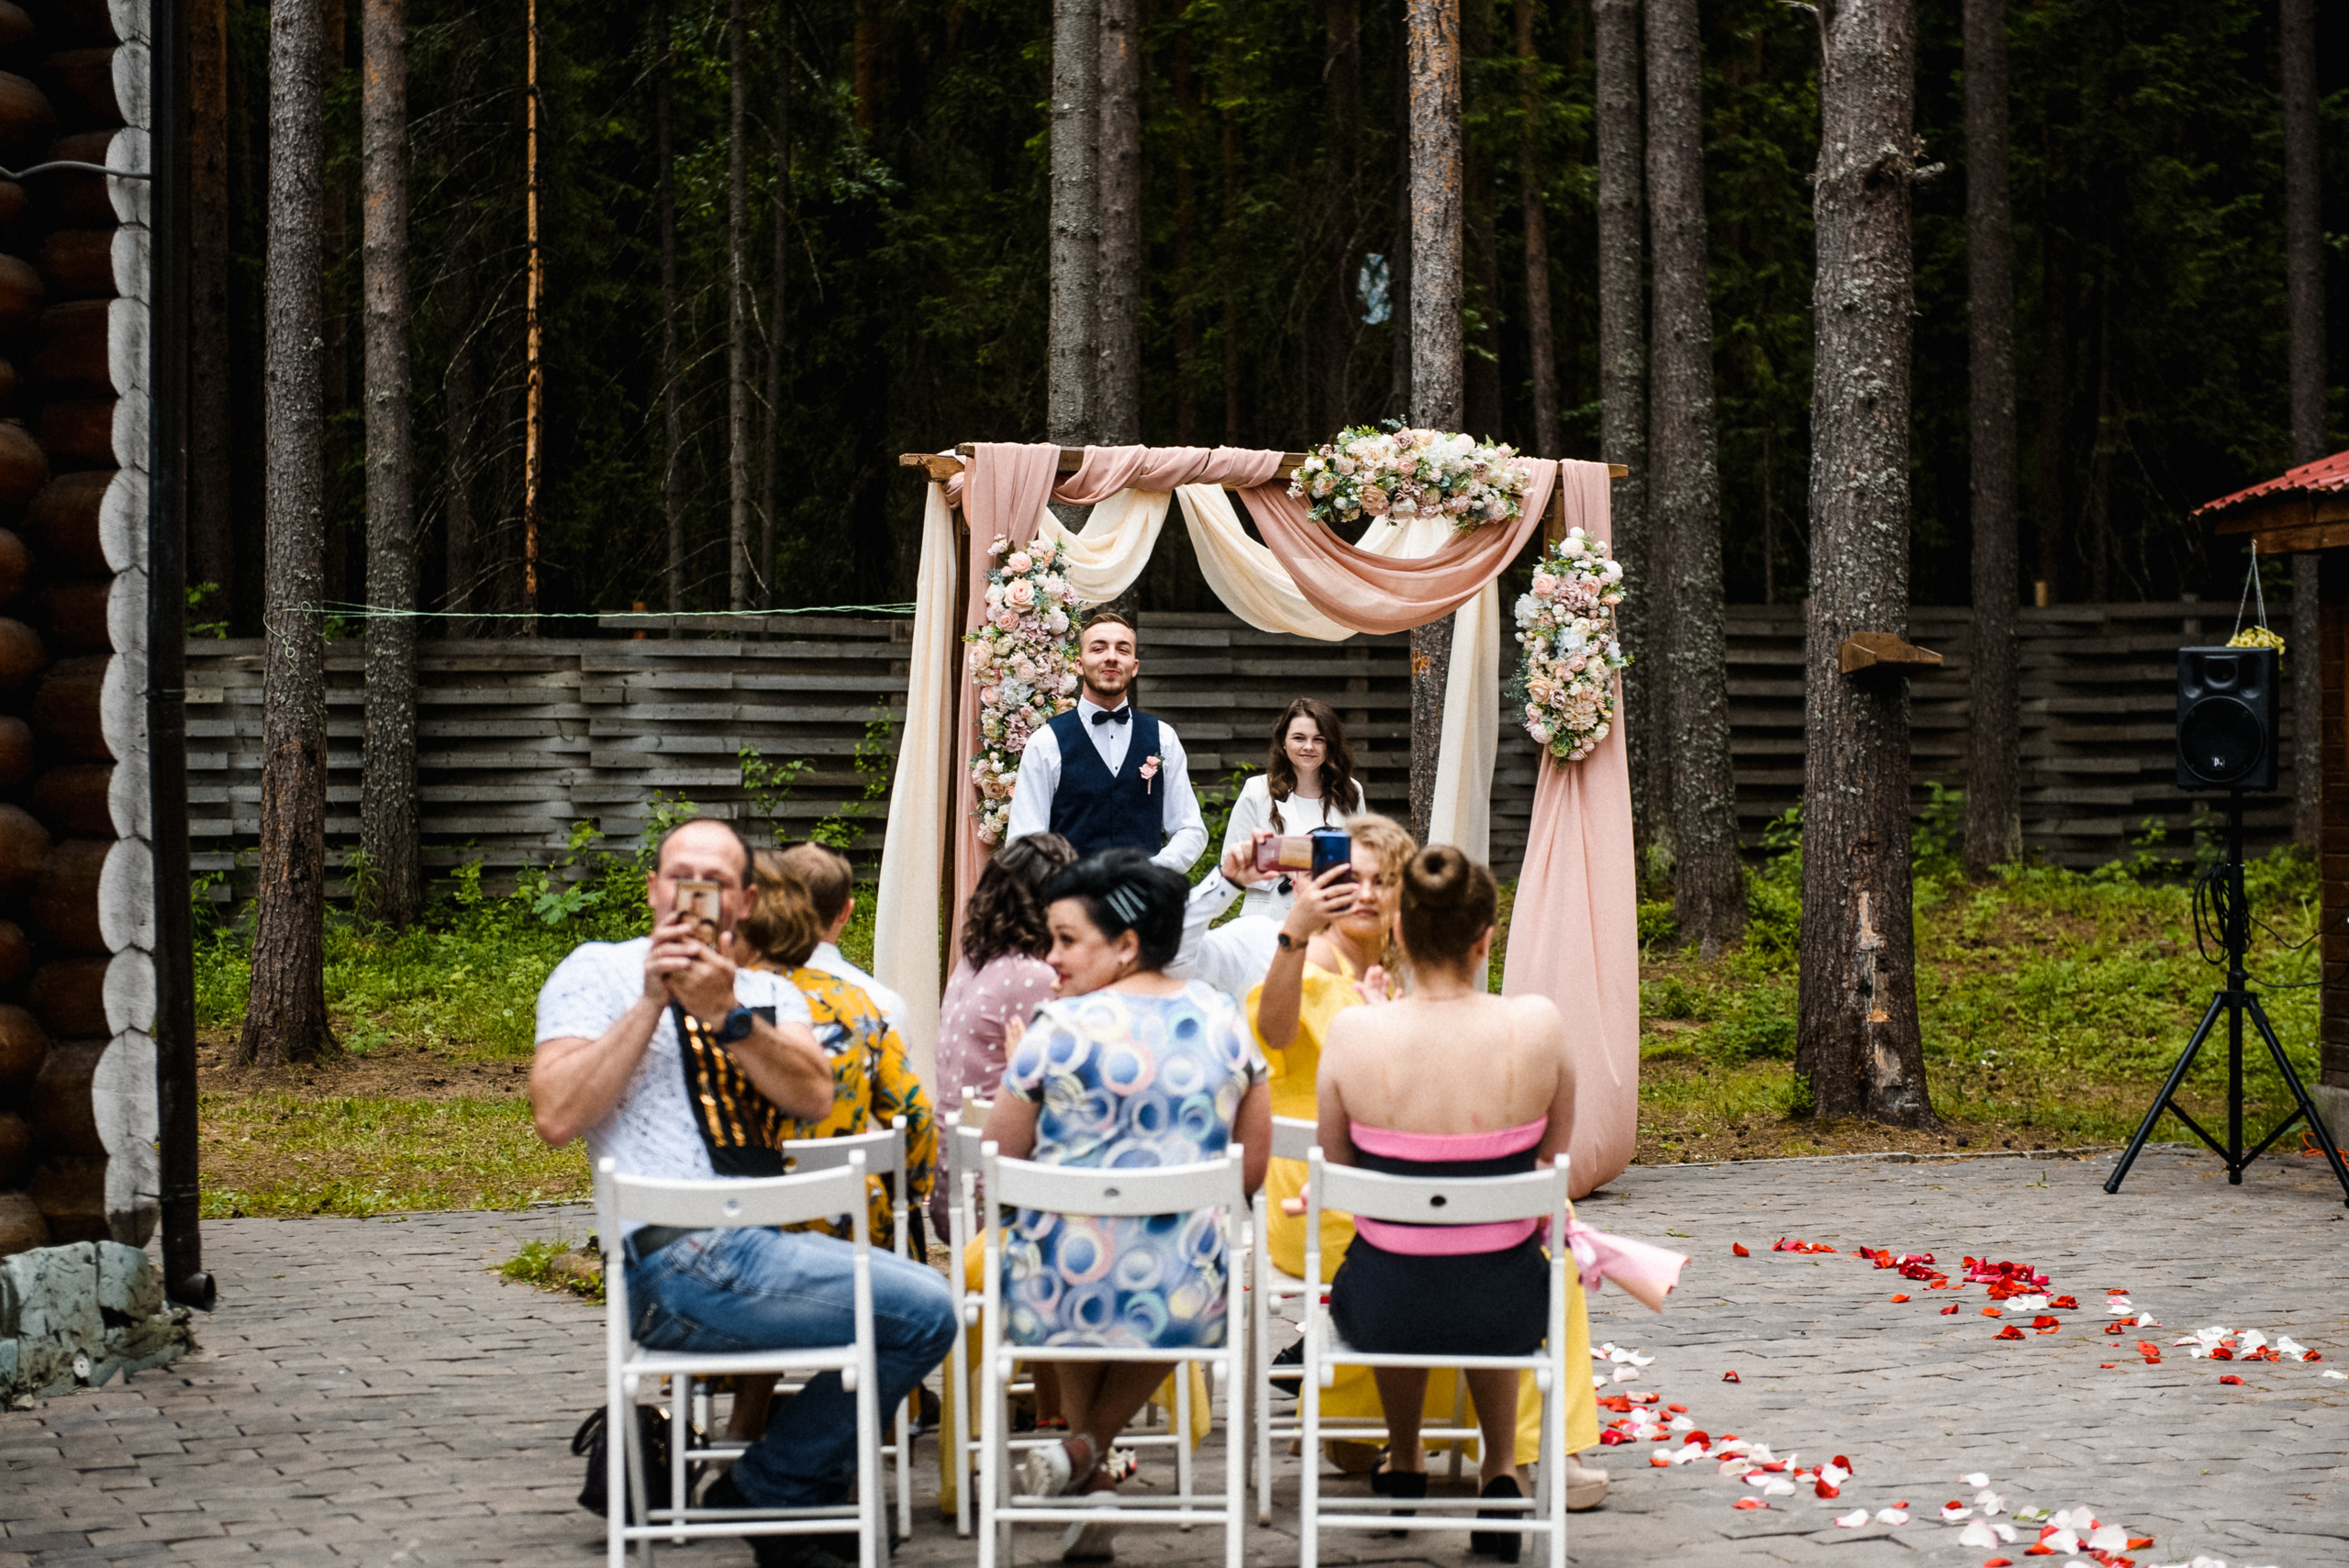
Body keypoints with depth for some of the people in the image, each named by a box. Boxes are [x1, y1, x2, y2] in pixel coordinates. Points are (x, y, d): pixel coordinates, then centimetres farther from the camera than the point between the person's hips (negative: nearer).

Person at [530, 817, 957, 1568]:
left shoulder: (769, 993, 21)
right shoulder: (598, 972, 5)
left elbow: (814, 1097, 0)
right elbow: (556, 1117, -10)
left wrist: (725, 1015, -13)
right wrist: (651, 1002, -11)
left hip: (767, 1245, 7)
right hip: (681, 1260, -7)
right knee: (921, 1310, -17)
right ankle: (765, 1492, 0)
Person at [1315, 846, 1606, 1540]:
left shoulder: (1354, 1033, -17)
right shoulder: (1536, 1025, -16)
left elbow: (1336, 1169, -1)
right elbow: (1553, 1155, 1)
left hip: (1380, 1312, 0)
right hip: (1506, 1312, 0)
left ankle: (1405, 1463, 53)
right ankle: (1501, 1472, 41)